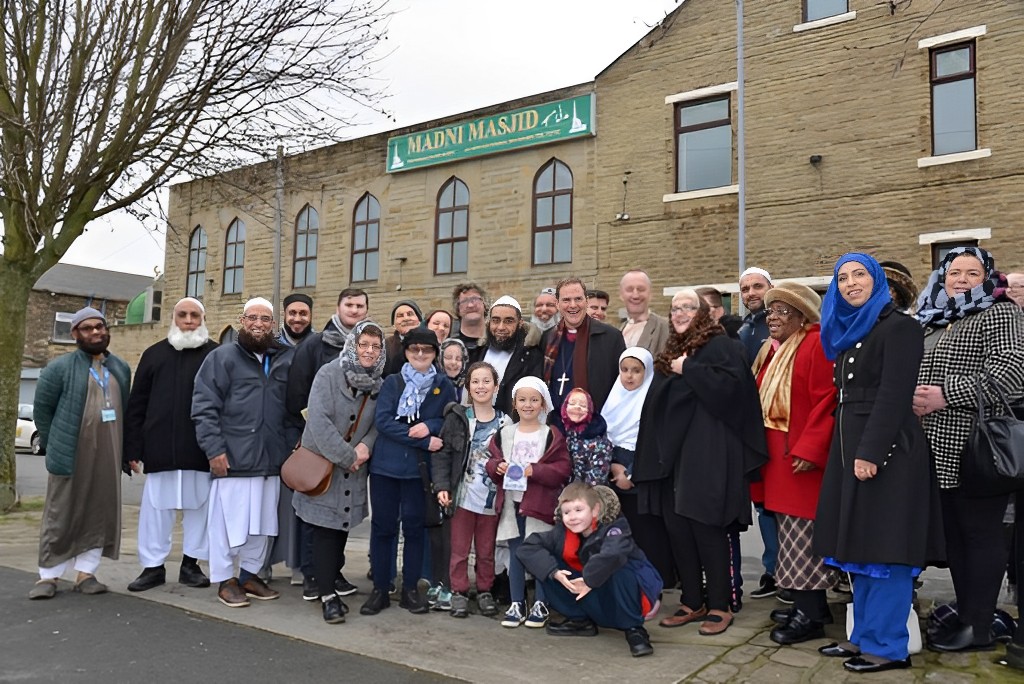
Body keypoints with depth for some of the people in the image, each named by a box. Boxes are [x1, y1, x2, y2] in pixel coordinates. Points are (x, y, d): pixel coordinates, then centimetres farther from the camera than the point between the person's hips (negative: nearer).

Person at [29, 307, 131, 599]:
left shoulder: (121, 369, 12)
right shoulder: (60, 367, -2)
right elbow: (42, 408, 1)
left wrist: (124, 448, 9)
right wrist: (54, 444, 2)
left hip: (108, 458, 4)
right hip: (71, 457, -4)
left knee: (100, 516, 7)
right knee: (60, 517, 3)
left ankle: (85, 573, 17)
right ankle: (48, 576, 14)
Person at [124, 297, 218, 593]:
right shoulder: (154, 354, 12)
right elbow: (136, 405, 11)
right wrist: (133, 448, 4)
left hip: (201, 450, -2)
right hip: (160, 447, 2)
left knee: (198, 506, 6)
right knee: (155, 506, 6)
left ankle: (191, 563, 19)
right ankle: (153, 566, 17)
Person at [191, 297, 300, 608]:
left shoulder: (285, 361, 11)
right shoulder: (222, 357, -2)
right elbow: (203, 407, -7)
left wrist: (293, 445, 7)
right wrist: (214, 449, -13)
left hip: (271, 460, 5)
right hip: (233, 459, -4)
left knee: (262, 523, 12)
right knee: (228, 521, 3)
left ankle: (249, 575, 27)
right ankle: (225, 580, 18)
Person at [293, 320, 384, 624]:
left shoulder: (378, 383, 4)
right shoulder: (329, 374, -13)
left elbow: (380, 423, 6)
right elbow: (319, 420, -20)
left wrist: (367, 444, -15)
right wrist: (348, 457, -18)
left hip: (354, 471, 5)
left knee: (342, 528, 10)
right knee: (325, 530, -2)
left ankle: (329, 582, 25)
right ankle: (328, 594, 5)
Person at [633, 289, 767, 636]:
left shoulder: (721, 346, -4)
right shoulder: (672, 352, 20)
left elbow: (731, 383, -21)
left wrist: (688, 369, -14)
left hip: (706, 454, -8)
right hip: (671, 454, 8)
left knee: (706, 528, -5)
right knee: (676, 528, 7)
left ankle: (718, 606, 8)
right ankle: (692, 602, 19)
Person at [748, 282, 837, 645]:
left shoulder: (818, 344, -12)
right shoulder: (771, 350, 14)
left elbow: (826, 403, -20)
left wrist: (809, 450, -24)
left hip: (804, 456, -9)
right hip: (777, 455, 9)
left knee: (803, 533, -3)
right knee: (792, 531, 13)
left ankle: (810, 615, 6)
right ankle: (809, 602, 24)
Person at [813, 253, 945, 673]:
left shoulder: (897, 327, -8)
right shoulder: (847, 331, 16)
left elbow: (894, 396, -16)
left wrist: (871, 452, -22)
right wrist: (848, 450, 12)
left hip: (884, 451, -9)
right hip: (850, 447, 9)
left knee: (884, 549, -2)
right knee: (860, 546, 12)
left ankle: (888, 646, 8)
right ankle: (864, 637, 22)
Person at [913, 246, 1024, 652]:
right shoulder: (932, 321, 18)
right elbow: (915, 375, 27)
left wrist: (947, 395, -20)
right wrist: (911, 399, 6)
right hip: (940, 451, 8)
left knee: (981, 533, -1)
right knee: (953, 533, 13)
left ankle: (978, 628, 7)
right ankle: (965, 613, 23)